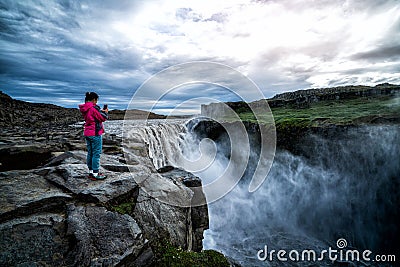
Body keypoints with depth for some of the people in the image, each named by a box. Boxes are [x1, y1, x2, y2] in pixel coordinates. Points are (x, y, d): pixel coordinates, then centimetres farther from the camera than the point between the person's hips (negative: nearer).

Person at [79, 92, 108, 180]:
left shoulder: (84, 108, 9)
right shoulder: (93, 108, -18)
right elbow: (103, 118, -12)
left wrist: (101, 111, 8)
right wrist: (106, 112, 6)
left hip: (87, 133, 9)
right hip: (95, 133, -9)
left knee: (90, 153, 15)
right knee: (96, 154, -3)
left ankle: (91, 172, 24)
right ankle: (95, 174, 2)